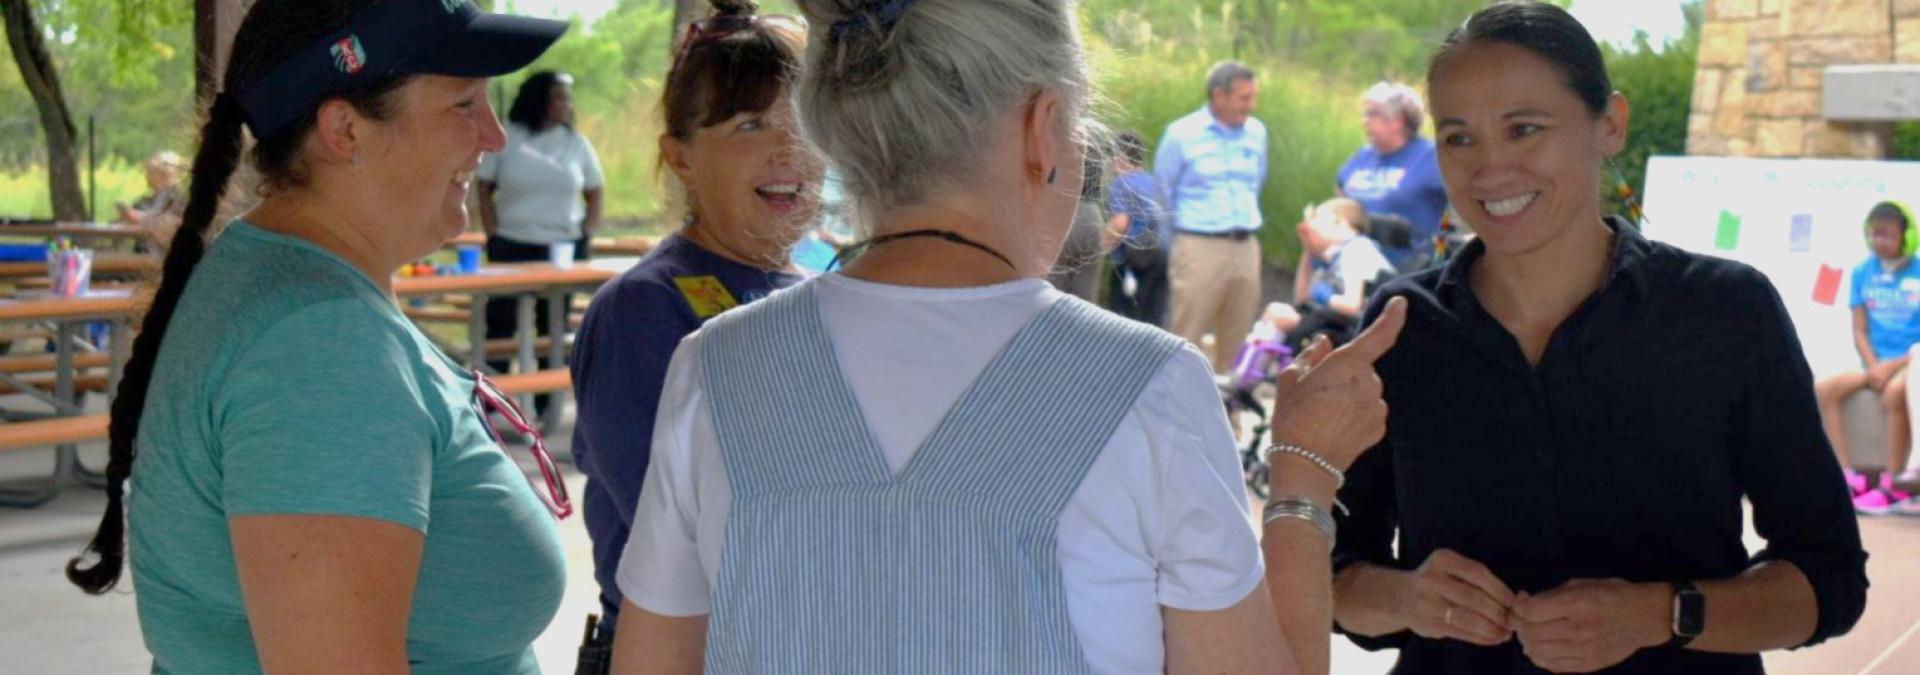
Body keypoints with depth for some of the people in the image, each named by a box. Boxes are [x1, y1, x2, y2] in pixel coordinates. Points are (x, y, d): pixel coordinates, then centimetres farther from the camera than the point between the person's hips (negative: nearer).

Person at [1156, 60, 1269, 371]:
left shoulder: (1256, 132, 8)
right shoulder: (1181, 134, -4)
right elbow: (1162, 193, 4)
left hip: (1246, 248, 5)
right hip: (1200, 246, -4)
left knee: (1236, 340, 7)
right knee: (1186, 339, -5)